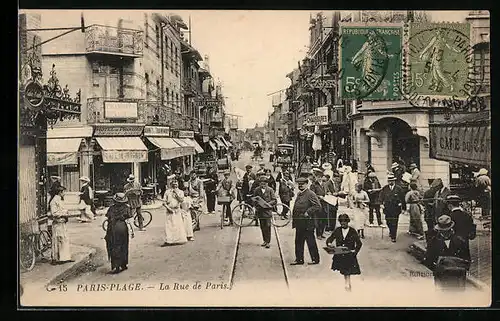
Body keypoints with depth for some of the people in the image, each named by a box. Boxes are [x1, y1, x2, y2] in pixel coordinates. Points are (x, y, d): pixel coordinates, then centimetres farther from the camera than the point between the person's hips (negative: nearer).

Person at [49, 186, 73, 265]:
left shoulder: (60, 200, 15)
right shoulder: (54, 201, -16)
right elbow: (54, 213, -22)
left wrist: (66, 212, 11)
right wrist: (63, 214, -16)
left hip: (62, 223, 10)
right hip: (57, 224, -10)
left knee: (65, 240, 12)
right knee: (57, 241, -3)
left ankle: (66, 257, 19)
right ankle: (55, 259, 5)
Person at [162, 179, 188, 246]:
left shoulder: (180, 191, 8)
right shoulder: (167, 192, 9)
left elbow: (182, 200, -8)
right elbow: (164, 202, 5)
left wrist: (176, 193, -12)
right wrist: (168, 208, -8)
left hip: (177, 210, 0)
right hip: (169, 211, 1)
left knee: (178, 225, -2)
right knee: (168, 225, -4)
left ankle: (180, 240, 6)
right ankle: (168, 241, -2)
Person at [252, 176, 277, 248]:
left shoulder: (270, 190, -1)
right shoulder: (256, 190, 5)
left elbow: (274, 200, 0)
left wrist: (268, 204, -15)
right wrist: (256, 208, 1)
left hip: (267, 210, -3)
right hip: (260, 211, 3)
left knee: (267, 226, -5)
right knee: (262, 227, 7)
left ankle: (268, 242, 3)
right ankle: (265, 240, 19)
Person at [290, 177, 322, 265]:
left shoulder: (310, 194, -13)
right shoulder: (299, 194, 15)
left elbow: (318, 206, -20)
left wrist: (308, 212, -20)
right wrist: (294, 219, 15)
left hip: (307, 223, -9)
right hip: (299, 223, 9)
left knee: (311, 242, 2)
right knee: (298, 242, 13)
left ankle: (315, 259, 13)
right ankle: (299, 259, 23)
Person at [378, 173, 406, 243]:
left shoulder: (399, 188, 2)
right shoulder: (384, 188, 6)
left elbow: (403, 198, 5)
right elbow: (381, 197, 8)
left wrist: (403, 207, 3)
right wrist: (381, 203, -8)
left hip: (396, 209, -2)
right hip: (387, 208, 2)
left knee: (394, 223, -4)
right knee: (388, 221, 9)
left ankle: (393, 236, 3)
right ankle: (391, 231, 39)